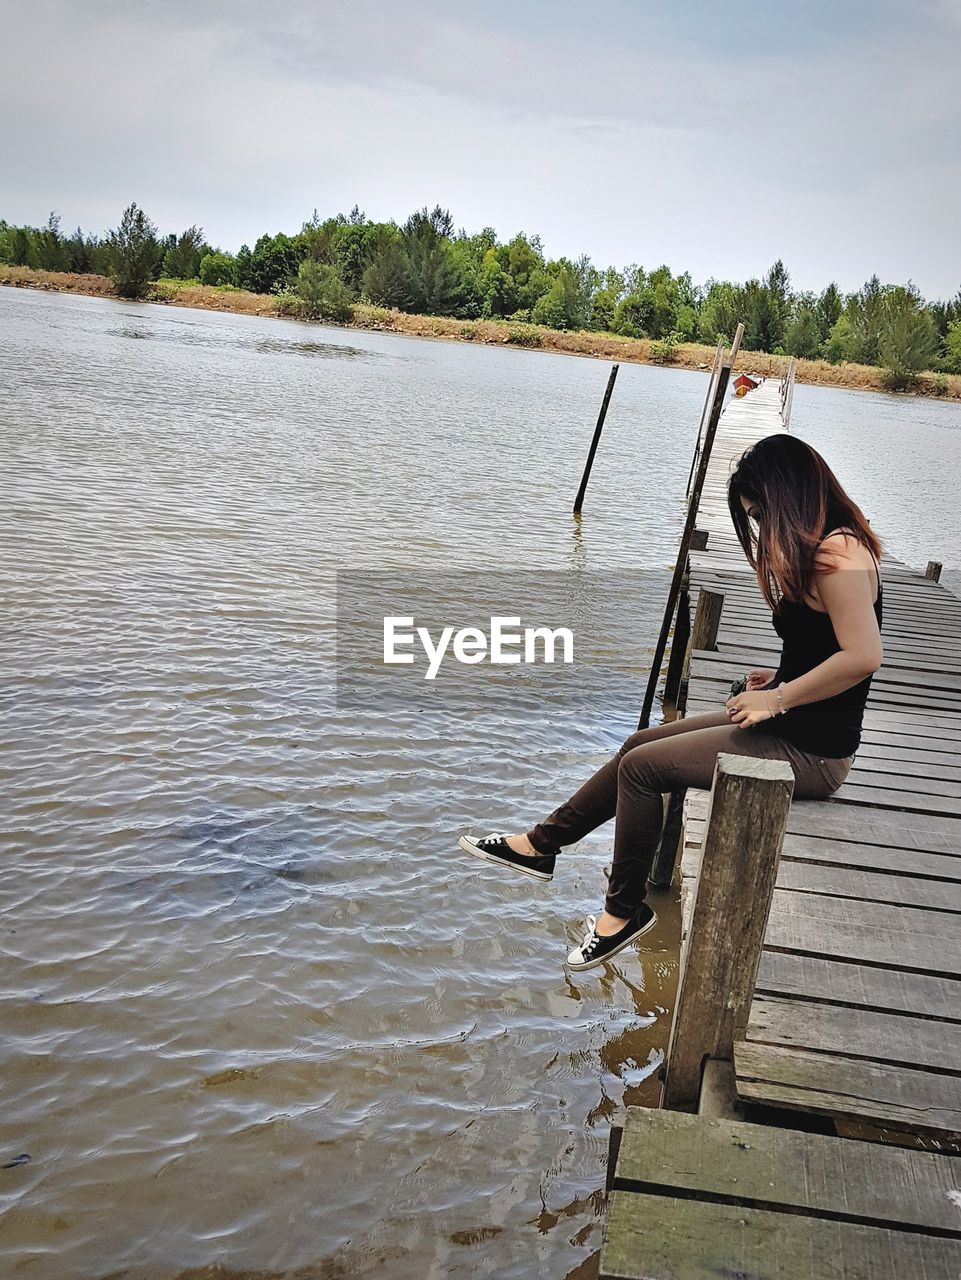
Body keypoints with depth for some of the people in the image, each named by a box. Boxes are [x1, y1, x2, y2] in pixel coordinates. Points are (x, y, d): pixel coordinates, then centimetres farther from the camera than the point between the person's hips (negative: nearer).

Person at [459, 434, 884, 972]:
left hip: (810, 749, -10)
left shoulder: (838, 553, -21)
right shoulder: (821, 549, 10)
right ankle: (540, 845, 24)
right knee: (643, 743, 12)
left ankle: (624, 911, 12)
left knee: (641, 766, -6)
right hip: (788, 727, 10)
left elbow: (863, 656, -30)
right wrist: (781, 680, 5)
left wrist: (778, 699, -20)